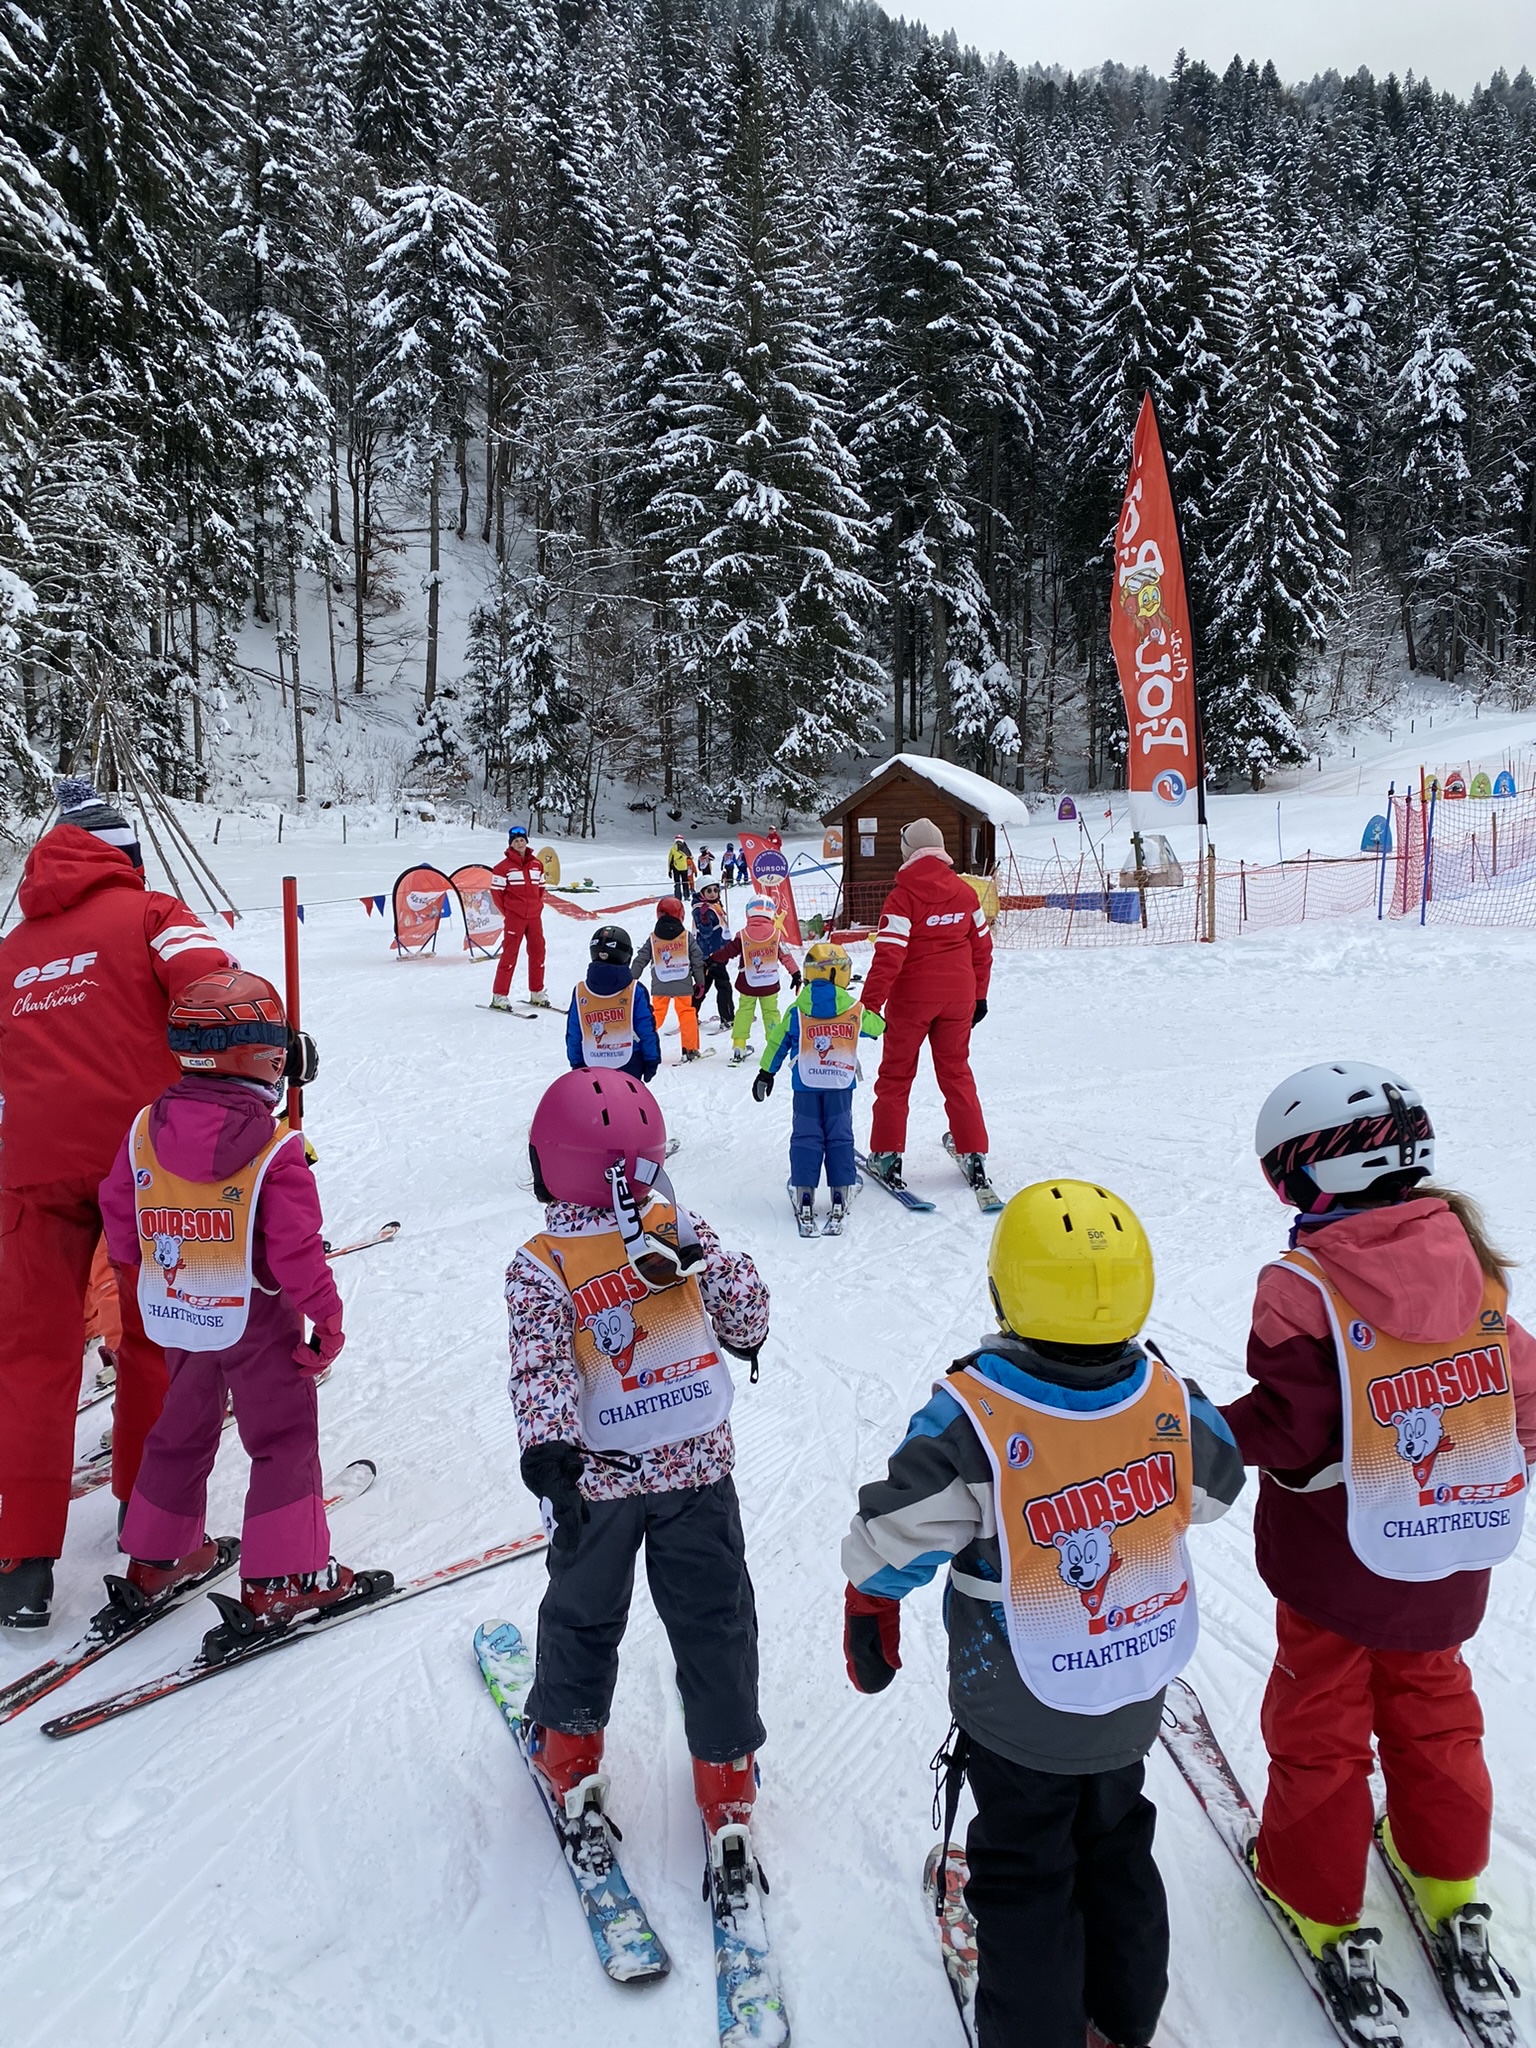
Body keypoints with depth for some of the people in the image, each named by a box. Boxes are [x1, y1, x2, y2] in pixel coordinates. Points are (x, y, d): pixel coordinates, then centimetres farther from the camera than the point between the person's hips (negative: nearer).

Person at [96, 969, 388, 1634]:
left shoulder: (146, 1129, -4)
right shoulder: (274, 1148, -21)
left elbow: (119, 1215, 5)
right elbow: (296, 1248, -21)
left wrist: (147, 1277, 21)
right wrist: (326, 1314, -8)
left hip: (176, 1315, 6)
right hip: (256, 1317, -6)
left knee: (182, 1429, 23)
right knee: (284, 1438, 8)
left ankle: (156, 1558, 35)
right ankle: (281, 1579, 12)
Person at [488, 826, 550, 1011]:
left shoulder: (537, 864, 9)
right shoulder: (504, 866, -6)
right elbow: (496, 891, -3)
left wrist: (537, 905, 9)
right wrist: (507, 912, 0)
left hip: (534, 916, 5)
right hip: (514, 917, -5)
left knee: (538, 952, 9)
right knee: (510, 954, -6)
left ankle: (537, 992, 21)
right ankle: (499, 995, -2)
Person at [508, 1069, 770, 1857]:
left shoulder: (539, 1266, -16)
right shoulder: (683, 1230, -11)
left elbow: (541, 1367, -25)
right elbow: (748, 1317, -3)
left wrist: (545, 1452, -30)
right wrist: (697, 1255, 15)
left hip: (598, 1478, 0)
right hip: (698, 1467, 1)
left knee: (582, 1612, 23)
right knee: (714, 1620, 14)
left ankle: (569, 1745, 38)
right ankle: (726, 1773, 25)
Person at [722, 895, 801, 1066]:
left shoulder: (743, 935, -7)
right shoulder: (775, 933, -7)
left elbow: (728, 952, 1)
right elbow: (786, 955, -3)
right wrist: (796, 973, 5)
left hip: (747, 985, 0)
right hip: (770, 984, 0)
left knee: (744, 1012, 11)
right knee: (771, 1012, 12)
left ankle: (738, 1047, 7)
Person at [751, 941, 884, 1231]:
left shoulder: (796, 1011, 0)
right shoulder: (855, 1011, -2)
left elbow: (776, 1043, 7)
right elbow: (879, 1027, 16)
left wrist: (765, 1073, 17)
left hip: (806, 1086, 0)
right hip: (841, 1085, 0)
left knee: (805, 1138, 5)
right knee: (840, 1137, 8)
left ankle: (804, 1195, 0)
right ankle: (841, 1194, 6)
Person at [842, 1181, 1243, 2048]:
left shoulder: (972, 1418, -31)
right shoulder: (1169, 1397, -19)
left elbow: (895, 1537, -22)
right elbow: (1214, 1486, 2)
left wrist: (869, 1611, -2)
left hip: (1019, 1710, -4)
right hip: (1133, 1694, 5)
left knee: (1022, 1876, 19)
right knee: (1116, 1850, 28)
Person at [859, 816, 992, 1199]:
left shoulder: (902, 896, -13)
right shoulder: (965, 892, 2)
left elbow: (889, 956, -20)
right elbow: (982, 947, 9)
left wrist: (870, 1004, -18)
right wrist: (979, 995, 20)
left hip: (911, 998, -4)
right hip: (958, 997, 4)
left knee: (896, 1075, 9)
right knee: (956, 1073, 15)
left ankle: (887, 1156, 10)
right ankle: (974, 1156, 13)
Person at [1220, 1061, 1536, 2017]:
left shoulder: (1301, 1285, -25)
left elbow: (1289, 1434, -24)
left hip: (1336, 1563, -5)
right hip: (1450, 1565, 5)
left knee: (1319, 1723, 16)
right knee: (1430, 1703, 27)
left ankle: (1319, 1899, 32)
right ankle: (1449, 1881, 43)